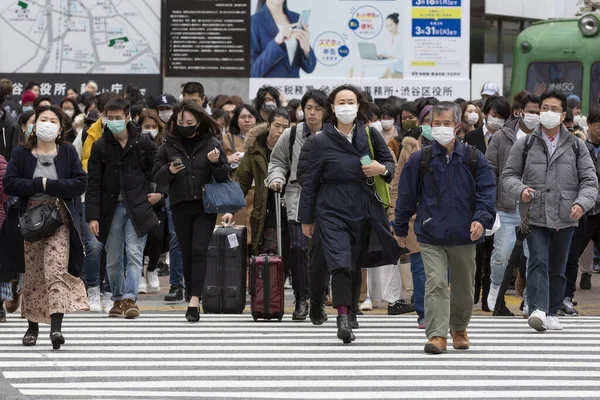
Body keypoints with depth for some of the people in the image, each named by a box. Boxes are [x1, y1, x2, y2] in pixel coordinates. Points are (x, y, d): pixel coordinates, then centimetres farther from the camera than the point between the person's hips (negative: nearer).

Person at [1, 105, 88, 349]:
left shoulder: (68, 153, 4)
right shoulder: (21, 154, 5)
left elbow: (80, 183, -5)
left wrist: (48, 185, -14)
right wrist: (40, 184, -15)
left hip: (60, 218, -2)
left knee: (56, 268, -16)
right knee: (32, 272, 7)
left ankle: (56, 326, -24)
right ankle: (32, 325, 18)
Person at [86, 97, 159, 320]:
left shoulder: (143, 142, -1)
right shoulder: (100, 146, 0)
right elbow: (93, 184, -1)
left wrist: (160, 192, 1)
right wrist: (92, 216, -7)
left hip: (138, 206, -2)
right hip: (111, 207, 2)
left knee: (134, 253, -12)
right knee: (113, 259, 6)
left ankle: (130, 298, -16)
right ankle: (118, 299, 19)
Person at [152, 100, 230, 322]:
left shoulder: (211, 144, 3)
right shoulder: (169, 145, 6)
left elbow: (224, 177, 5)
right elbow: (156, 177, 6)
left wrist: (216, 162, -15)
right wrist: (169, 171, -14)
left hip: (205, 206, -2)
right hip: (180, 207, 2)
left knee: (199, 251, -14)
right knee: (187, 254, 5)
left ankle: (194, 300, -19)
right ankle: (193, 301, 13)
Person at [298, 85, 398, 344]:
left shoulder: (370, 135, 4)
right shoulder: (322, 141, -1)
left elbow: (390, 162, 15)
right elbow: (310, 181, 4)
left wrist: (382, 169, -11)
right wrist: (306, 218, 6)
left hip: (363, 210, 3)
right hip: (332, 211, -3)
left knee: (356, 264, 11)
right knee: (340, 262, -18)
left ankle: (351, 313, 26)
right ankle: (343, 315, -23)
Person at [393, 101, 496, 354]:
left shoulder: (474, 159, 2)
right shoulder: (420, 160, 0)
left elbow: (486, 192, 0)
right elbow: (406, 196, 9)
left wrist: (481, 219, -17)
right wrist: (400, 228, 13)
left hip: (464, 237, 2)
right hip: (431, 236, -2)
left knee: (463, 286, 15)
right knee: (435, 283, -15)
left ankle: (459, 329, 37)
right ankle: (436, 335, -19)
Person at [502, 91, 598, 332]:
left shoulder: (576, 146, 8)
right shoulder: (525, 144, 6)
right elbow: (508, 174, 9)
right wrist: (520, 189, -12)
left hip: (565, 218, 2)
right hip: (535, 216, -2)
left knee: (557, 268, 9)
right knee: (538, 262, -15)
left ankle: (551, 313, 19)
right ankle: (538, 310, -25)